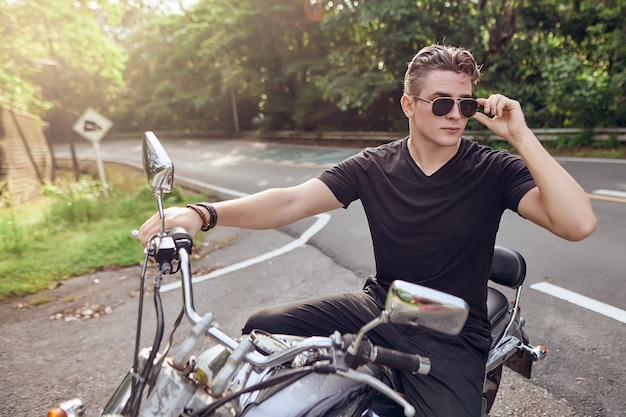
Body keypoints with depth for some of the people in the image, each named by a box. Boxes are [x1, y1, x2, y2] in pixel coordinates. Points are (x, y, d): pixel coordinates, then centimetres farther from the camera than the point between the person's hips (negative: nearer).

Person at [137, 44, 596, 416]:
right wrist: (204, 213, -28)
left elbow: (579, 224, -22)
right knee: (262, 329, -5)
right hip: (379, 306, 3)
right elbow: (292, 201, -14)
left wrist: (521, 136, -24)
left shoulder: (494, 170, -8)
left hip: (451, 336, -2)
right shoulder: (374, 166, -4)